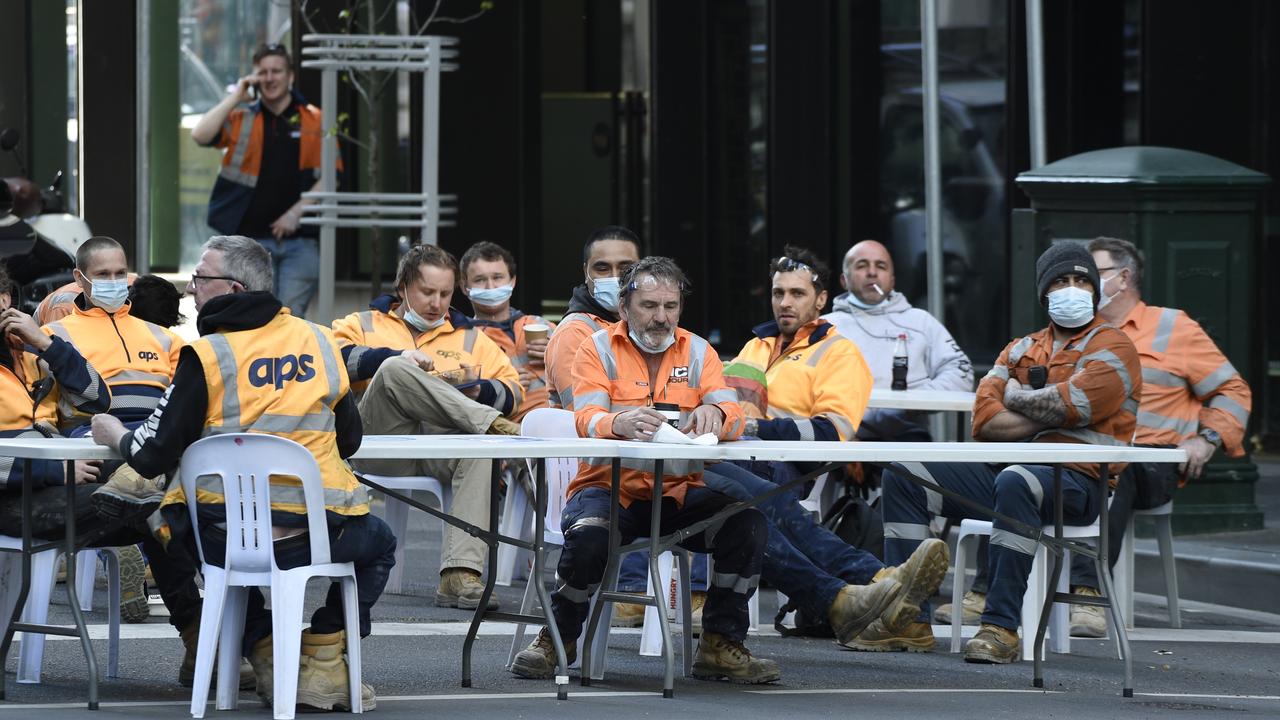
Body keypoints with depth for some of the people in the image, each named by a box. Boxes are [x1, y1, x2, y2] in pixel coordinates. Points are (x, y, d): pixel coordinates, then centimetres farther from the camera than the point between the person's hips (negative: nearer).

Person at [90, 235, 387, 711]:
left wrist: (116, 436, 16)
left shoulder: (206, 356, -8)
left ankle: (264, 655, 24)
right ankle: (322, 661, 16)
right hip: (323, 536, 1)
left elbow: (154, 458, -6)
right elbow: (350, 440, 15)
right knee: (378, 544, 34)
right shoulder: (320, 342, 3)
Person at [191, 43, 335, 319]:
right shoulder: (240, 120, 9)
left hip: (299, 239, -1)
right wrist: (235, 97, -6)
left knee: (292, 315, -6)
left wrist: (297, 211, -8)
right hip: (253, 239, 1)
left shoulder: (314, 121, 6)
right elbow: (200, 135, -8)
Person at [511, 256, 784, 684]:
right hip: (610, 486, -3)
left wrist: (715, 414, -29)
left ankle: (720, 647, -8)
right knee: (589, 535, -35)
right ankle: (558, 638, -7)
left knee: (748, 523, -23)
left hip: (678, 492, 3)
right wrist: (621, 423, -40)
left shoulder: (698, 352, 10)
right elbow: (586, 420, -15)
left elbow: (733, 418, -2)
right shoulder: (599, 348, 1)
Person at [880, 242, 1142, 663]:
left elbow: (1069, 405, -14)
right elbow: (984, 420, 5)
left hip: (1074, 481, -7)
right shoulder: (1023, 349, 21)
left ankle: (1001, 628, -41)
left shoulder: (1111, 348, 3)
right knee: (904, 475, -6)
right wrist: (1050, 415, -7)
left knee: (1015, 483, -41)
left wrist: (1014, 397, 4)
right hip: (1002, 469, 7)